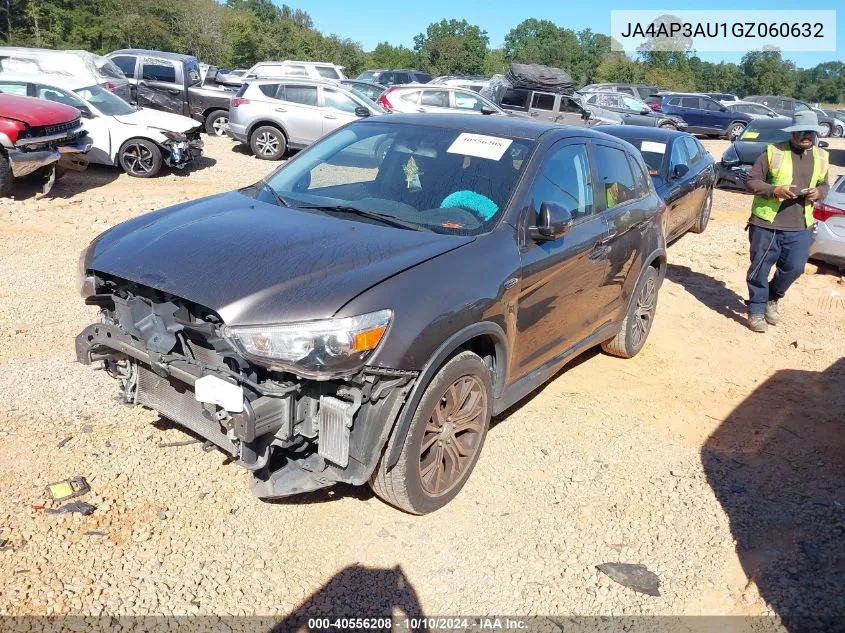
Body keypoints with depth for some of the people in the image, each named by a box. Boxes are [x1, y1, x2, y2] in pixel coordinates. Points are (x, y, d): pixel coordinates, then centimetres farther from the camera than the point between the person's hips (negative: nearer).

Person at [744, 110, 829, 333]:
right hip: (766, 223, -4)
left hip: (800, 227, 4)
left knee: (794, 268, 4)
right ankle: (756, 310, 18)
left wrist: (819, 193, -2)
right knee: (760, 269, 2)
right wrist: (775, 190, -21)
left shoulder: (821, 157, 10)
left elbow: (824, 185, 22)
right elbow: (752, 182, -5)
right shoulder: (773, 152, -6)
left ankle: (772, 298, 31)